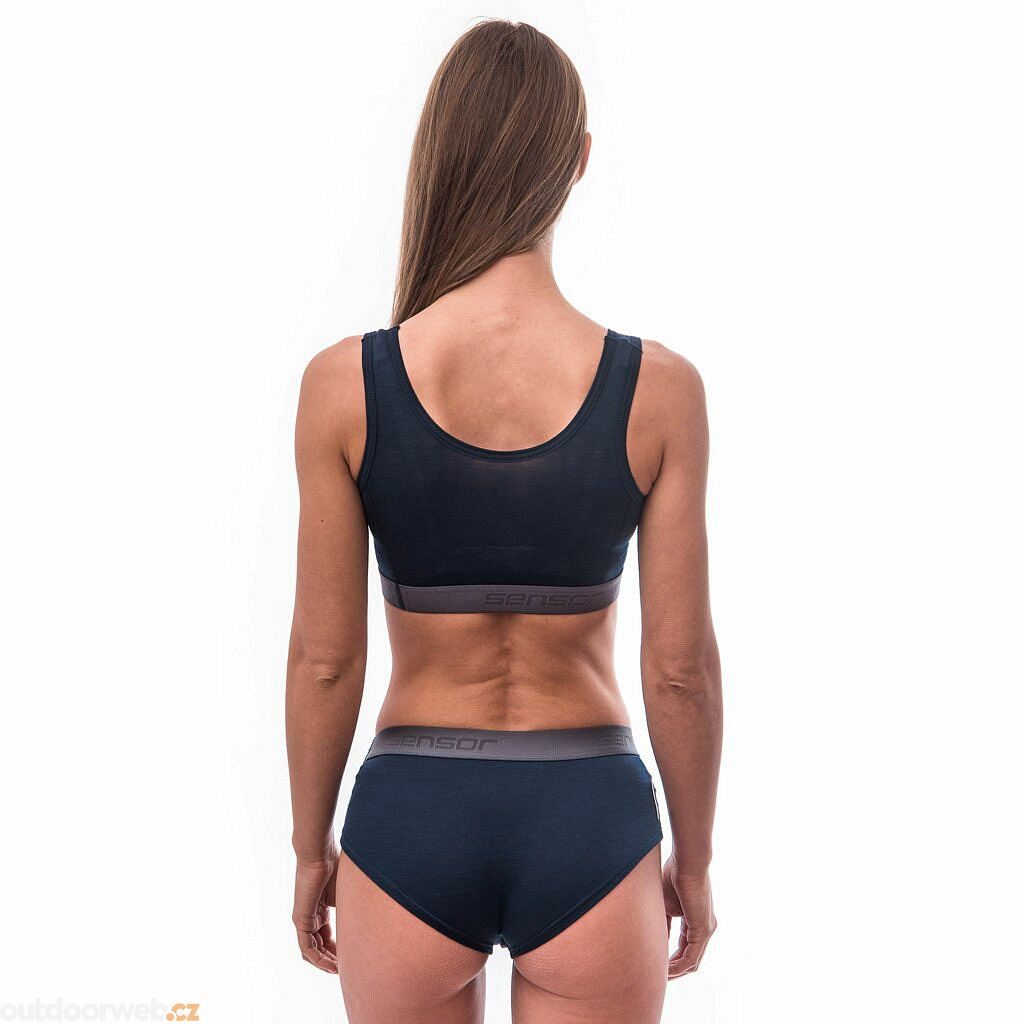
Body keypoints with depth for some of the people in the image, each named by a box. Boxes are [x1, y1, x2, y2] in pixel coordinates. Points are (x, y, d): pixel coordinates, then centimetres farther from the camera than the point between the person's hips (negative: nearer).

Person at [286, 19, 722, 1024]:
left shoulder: (345, 383, -12)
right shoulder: (660, 389, -12)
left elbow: (324, 658, -6)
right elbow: (680, 665, -7)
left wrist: (310, 847, 9)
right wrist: (693, 857, 8)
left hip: (410, 825, 1)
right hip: (589, 828, 0)